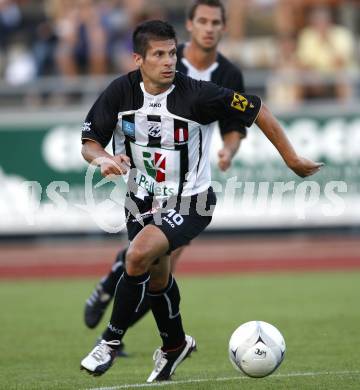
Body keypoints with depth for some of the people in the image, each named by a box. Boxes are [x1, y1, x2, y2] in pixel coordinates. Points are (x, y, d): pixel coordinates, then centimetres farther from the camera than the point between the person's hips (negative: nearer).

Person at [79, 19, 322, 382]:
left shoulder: (198, 95, -24)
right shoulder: (121, 91, -14)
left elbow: (256, 111, -13)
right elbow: (89, 142, -6)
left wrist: (292, 159, -8)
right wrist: (103, 159, -30)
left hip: (189, 202, -5)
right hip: (142, 199, 5)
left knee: (138, 255, -26)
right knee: (157, 275, 19)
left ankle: (111, 341, -9)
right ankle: (175, 344, 46)